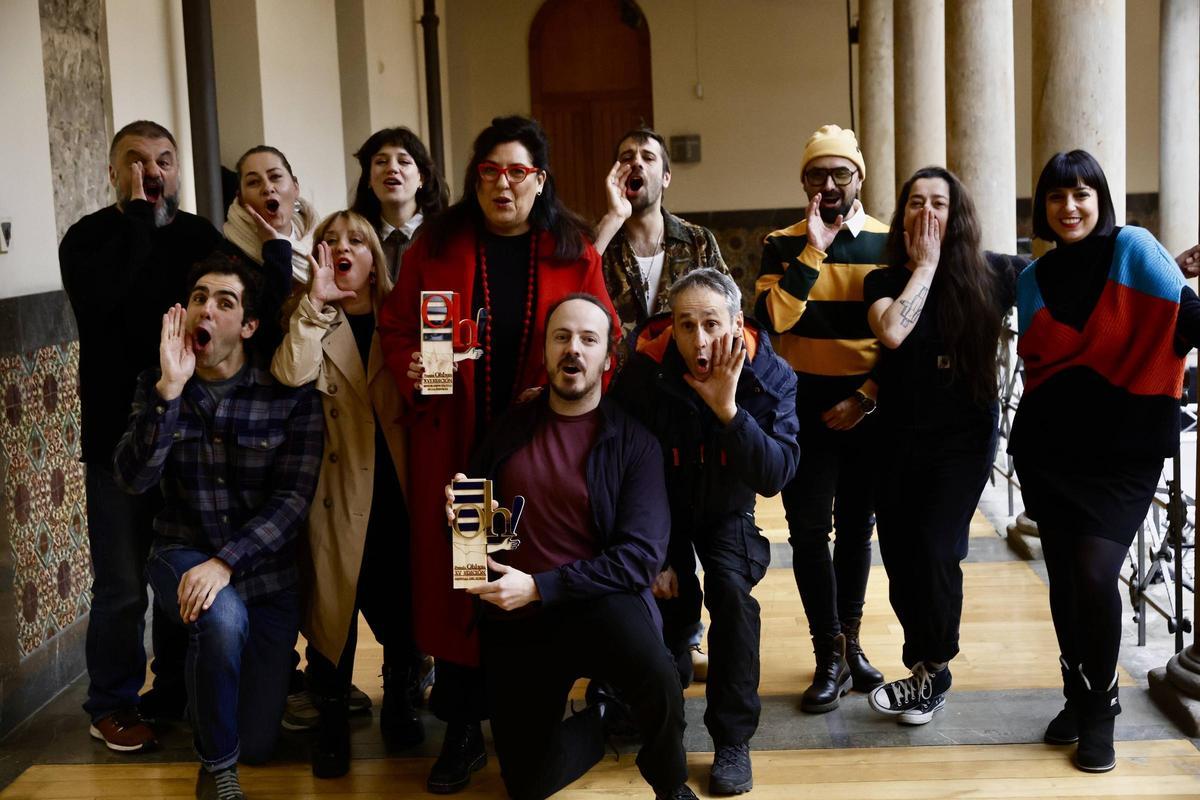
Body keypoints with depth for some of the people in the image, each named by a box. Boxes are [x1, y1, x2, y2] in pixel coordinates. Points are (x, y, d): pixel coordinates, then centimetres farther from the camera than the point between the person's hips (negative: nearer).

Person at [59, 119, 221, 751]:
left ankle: (174, 691, 29)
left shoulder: (200, 237, 6)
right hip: (119, 435, -3)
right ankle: (112, 704, 19)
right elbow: (100, 294, -24)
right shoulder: (89, 237, -2)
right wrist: (139, 213, -19)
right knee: (121, 586, 1)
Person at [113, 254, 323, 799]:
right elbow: (133, 479, -16)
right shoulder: (157, 387, -3)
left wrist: (226, 562, -28)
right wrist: (169, 391, -27)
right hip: (183, 553, 0)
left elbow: (293, 501, -15)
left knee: (257, 744, 2)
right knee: (224, 617, -37)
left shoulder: (291, 397, -9)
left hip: (265, 569, 0)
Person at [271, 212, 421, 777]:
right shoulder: (311, 323, 4)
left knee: (402, 597, 7)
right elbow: (290, 376, -18)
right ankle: (332, 719, 16)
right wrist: (317, 301, -17)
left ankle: (399, 702, 28)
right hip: (338, 488, -2)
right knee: (335, 600, 0)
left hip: (397, 486, 2)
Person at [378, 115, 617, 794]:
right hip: (453, 449, 0)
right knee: (455, 580, 3)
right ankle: (463, 732, 16)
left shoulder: (574, 252, 4)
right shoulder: (436, 247, 5)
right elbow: (397, 326, 7)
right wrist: (412, 371, -12)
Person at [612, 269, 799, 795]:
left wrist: (729, 411, -41)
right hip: (658, 510, 1)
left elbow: (775, 476, -28)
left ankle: (733, 739, -12)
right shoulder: (644, 371, -23)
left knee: (731, 588, -25)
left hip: (726, 511, 0)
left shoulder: (769, 376, -21)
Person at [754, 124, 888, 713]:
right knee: (809, 530, -2)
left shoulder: (888, 243, 2)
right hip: (805, 404, -1)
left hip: (868, 405, 1)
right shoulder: (783, 245, 1)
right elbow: (774, 317, -15)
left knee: (857, 526, 11)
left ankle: (849, 640, 26)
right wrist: (814, 250, -17)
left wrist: (865, 398, -8)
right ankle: (831, 657, 7)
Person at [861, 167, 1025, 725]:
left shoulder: (989, 274, -4)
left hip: (964, 437, -2)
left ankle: (931, 674, 9)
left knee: (934, 550, -11)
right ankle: (925, 664, 26)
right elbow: (892, 332, -22)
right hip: (899, 437, 3)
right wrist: (925, 264, -14)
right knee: (899, 554, 7)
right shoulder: (884, 281, -2)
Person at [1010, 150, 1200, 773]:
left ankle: (1099, 710, 7)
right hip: (1050, 450, 4)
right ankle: (1078, 696, 28)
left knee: (1094, 574, -14)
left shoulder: (1131, 249, -5)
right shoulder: (1033, 279, 8)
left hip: (1125, 450, -4)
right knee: (1064, 577, 8)